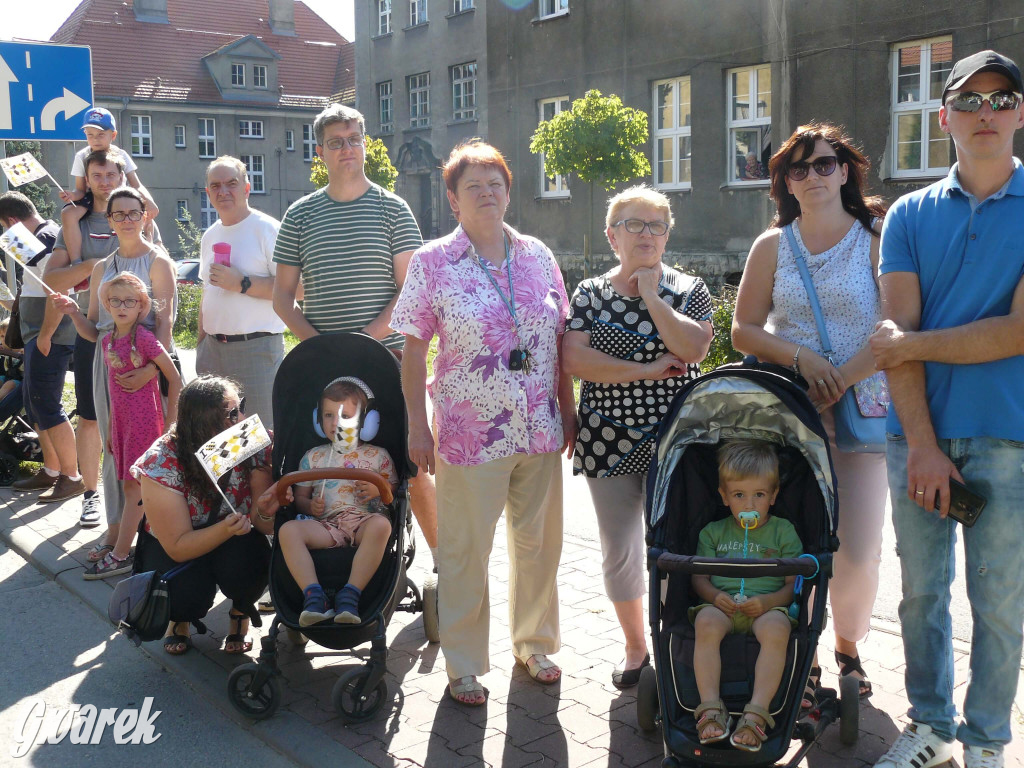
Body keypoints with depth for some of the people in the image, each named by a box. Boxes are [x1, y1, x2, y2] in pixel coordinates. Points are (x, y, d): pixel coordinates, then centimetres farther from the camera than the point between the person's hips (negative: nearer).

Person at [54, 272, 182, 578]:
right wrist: (74, 311, 12)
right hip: (120, 420, 7)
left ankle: (120, 556, 1)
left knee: (133, 487, -3)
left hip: (144, 421, -7)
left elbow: (174, 377, -11)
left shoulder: (144, 338, -16)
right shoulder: (108, 340, 5)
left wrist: (171, 420, -9)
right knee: (132, 485, 12)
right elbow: (91, 333, 31)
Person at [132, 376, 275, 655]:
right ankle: (180, 619, 8)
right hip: (171, 544, -1)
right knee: (186, 593, -31)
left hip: (233, 542, 2)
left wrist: (266, 513, -39)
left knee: (248, 565, -32)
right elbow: (178, 547, -25)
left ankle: (241, 613, 4)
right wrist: (225, 529, -43)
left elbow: (265, 527, -14)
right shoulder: (163, 461, -27)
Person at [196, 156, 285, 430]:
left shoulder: (267, 229, -8)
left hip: (257, 348, -7)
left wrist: (241, 283, -19)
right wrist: (201, 343, 20)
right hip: (213, 347, 7)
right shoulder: (210, 236, 16)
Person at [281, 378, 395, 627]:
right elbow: (300, 497, 20)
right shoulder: (313, 456, 21)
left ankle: (350, 596, -36)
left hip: (363, 522, -2)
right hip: (325, 524, 2)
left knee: (381, 524, -38)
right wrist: (310, 506, -2)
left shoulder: (377, 455, 16)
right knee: (288, 530, -27)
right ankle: (313, 595, -34)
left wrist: (378, 491, -7)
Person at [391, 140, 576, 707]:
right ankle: (463, 664, 24)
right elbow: (412, 350, -4)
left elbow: (560, 340, 10)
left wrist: (568, 411, 8)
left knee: (539, 543, 15)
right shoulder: (432, 263, -4)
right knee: (464, 552, 6)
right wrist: (418, 427, -7)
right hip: (469, 432, -4)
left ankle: (534, 643, 36)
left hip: (540, 429, 4)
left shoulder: (537, 256, 6)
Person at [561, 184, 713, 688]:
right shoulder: (591, 293, 5)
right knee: (619, 551, 8)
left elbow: (692, 348, -14)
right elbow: (573, 360, -10)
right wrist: (646, 370, -14)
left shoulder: (688, 289, 4)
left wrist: (651, 295, -10)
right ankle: (635, 647, 27)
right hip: (609, 441, 1)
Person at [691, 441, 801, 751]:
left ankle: (757, 712, -36)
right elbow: (698, 577, 13)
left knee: (776, 629, -36)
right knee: (706, 623, -33)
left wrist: (767, 601, -13)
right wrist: (716, 596, -10)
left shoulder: (783, 531, 14)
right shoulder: (713, 532, 20)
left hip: (767, 607, -1)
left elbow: (794, 584, 7)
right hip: (721, 606, 1)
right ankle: (711, 707, -31)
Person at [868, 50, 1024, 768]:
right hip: (920, 436, 2)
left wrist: (911, 346, -7)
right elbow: (899, 333, -3)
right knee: (921, 591, 12)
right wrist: (921, 444, -11)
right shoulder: (911, 215, 6)